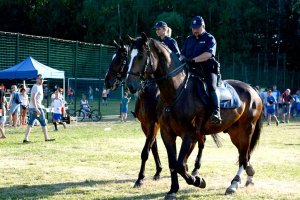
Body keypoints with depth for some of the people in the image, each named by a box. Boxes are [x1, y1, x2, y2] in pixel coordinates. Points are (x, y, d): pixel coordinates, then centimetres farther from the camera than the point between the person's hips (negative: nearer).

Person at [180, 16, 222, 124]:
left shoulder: (209, 39, 4)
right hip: (191, 70, 6)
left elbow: (208, 54, -13)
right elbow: (183, 54, 18)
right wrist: (181, 60, -8)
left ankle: (216, 112, -42)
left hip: (208, 69, -6)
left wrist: (193, 60, -26)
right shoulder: (189, 40, 22)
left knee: (212, 86, -29)